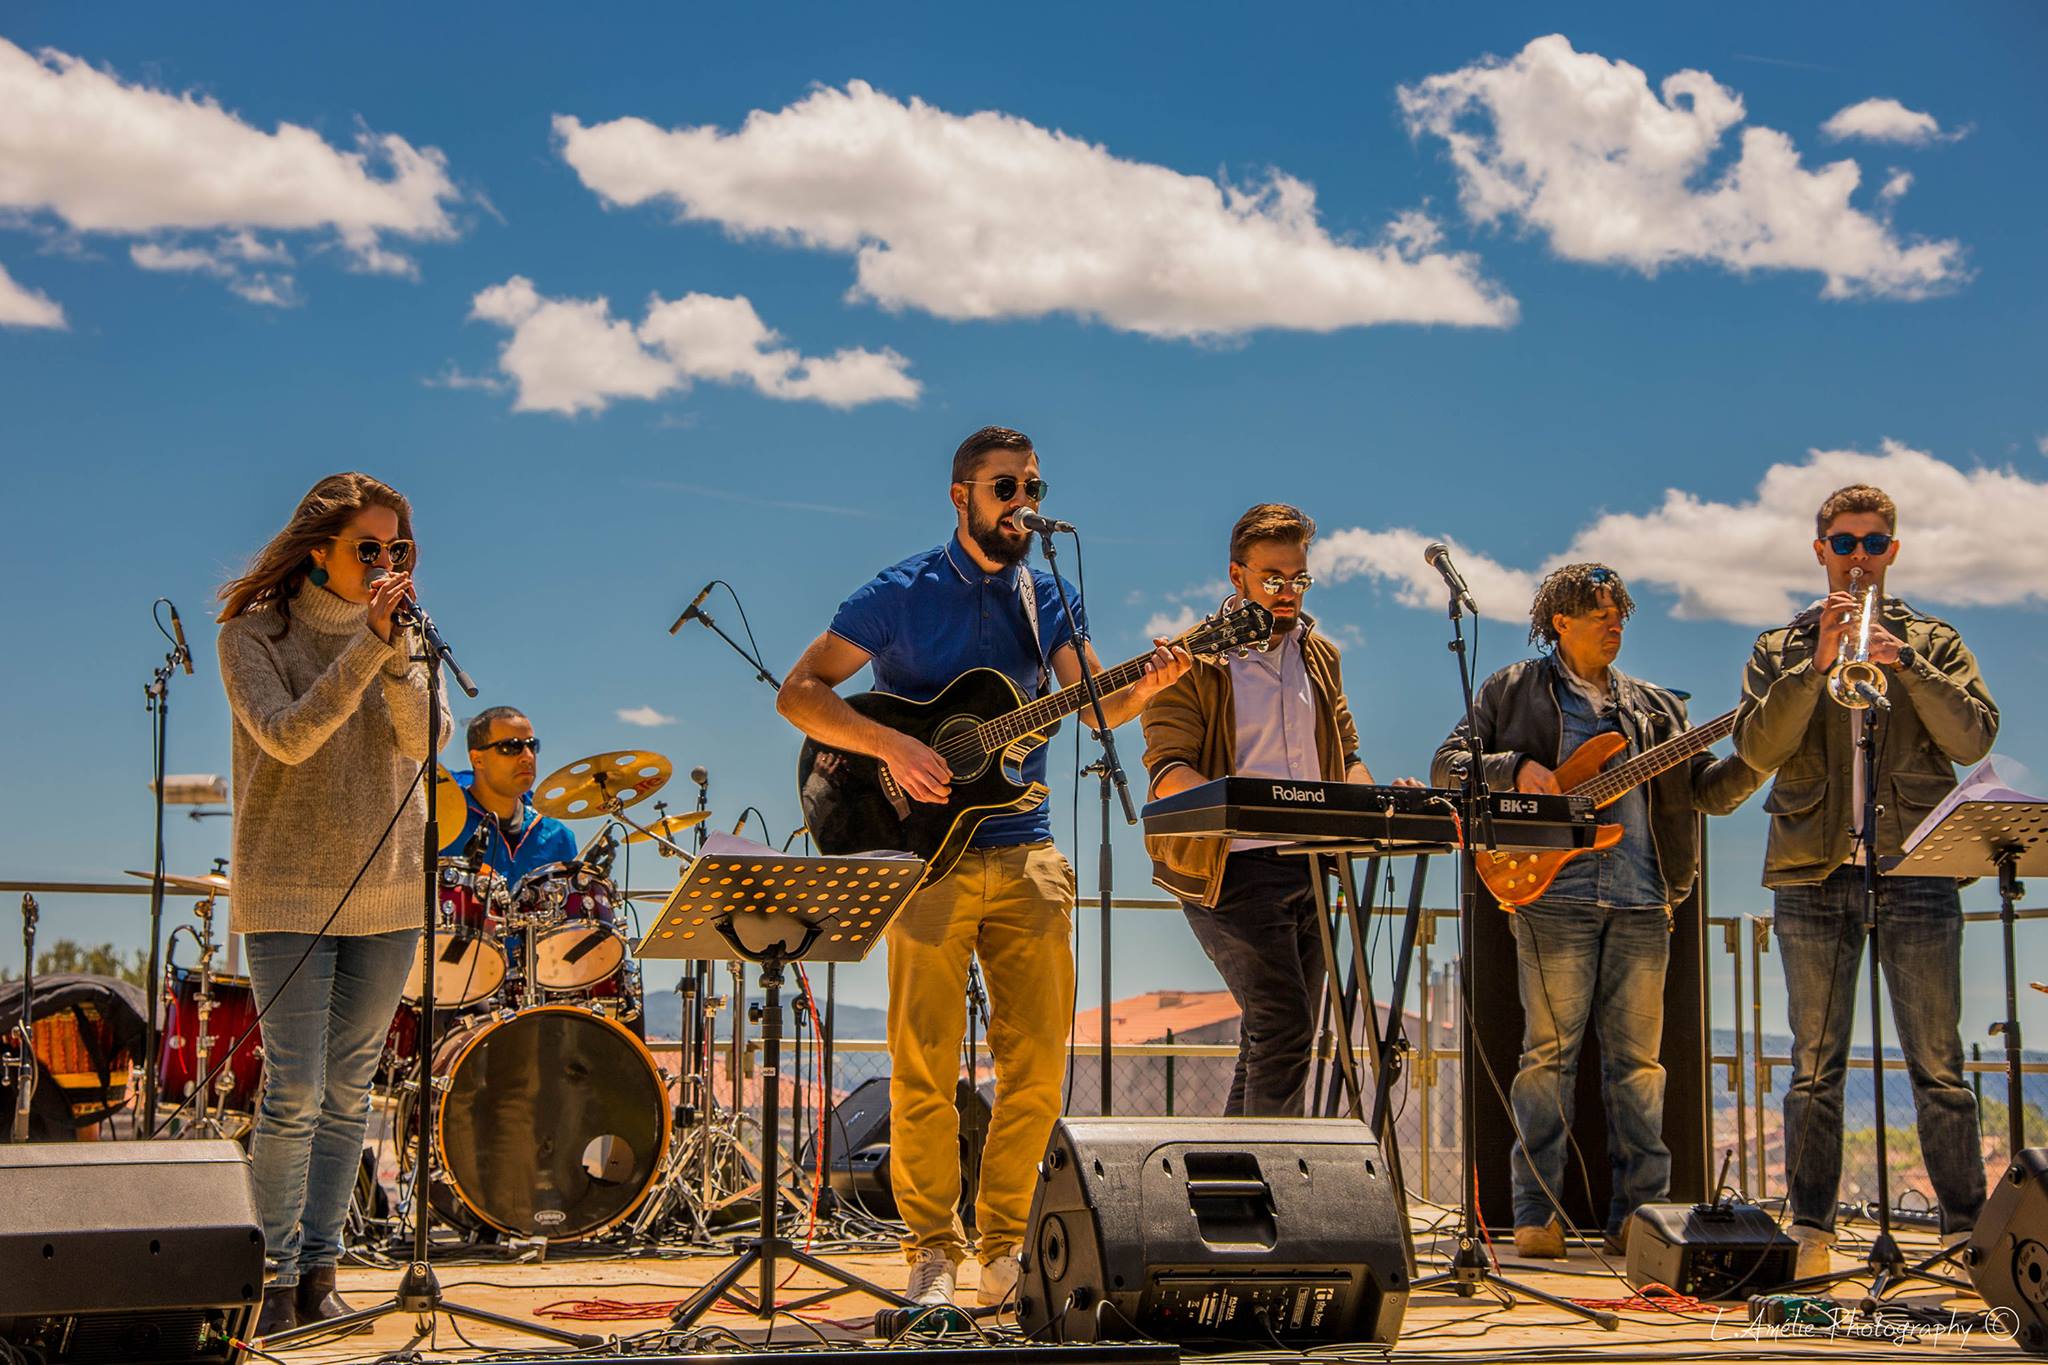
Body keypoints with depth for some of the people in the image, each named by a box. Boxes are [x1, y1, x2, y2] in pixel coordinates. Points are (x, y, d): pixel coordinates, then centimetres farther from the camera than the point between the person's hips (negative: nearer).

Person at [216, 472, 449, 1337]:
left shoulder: (399, 633, 6)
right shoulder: (254, 634, -5)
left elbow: (423, 741, -8)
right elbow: (286, 738, -20)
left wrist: (396, 656, -24)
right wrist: (365, 647, -26)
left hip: (386, 891, 4)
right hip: (288, 893, -4)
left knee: (349, 1093, 8)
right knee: (294, 1095, -7)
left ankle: (320, 1272, 18)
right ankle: (277, 1275, 7)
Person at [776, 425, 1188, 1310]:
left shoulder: (1051, 599, 12)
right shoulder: (901, 594, -2)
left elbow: (1095, 703, 3)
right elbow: (799, 693, -6)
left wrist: (1145, 688, -19)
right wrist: (893, 748, -20)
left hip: (1026, 855, 4)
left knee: (1038, 1060, 3)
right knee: (926, 1063, -4)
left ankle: (1004, 1246, 15)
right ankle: (933, 1254, 7)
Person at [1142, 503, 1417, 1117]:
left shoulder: (1319, 657, 18)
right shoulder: (1193, 660, -3)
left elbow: (1346, 756, 20)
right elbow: (1167, 770, -12)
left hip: (1309, 866, 7)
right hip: (1231, 869, -6)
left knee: (1276, 1041, 8)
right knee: (1283, 1026, -17)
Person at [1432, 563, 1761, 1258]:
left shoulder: (1655, 707, 21)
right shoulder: (1512, 691, 11)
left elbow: (1707, 789, 15)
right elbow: (1447, 765, 6)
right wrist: (1516, 768, -10)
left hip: (1643, 901, 4)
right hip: (1554, 896, -3)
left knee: (1638, 1058, 3)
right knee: (1549, 1053, -5)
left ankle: (1637, 1213, 7)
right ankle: (1537, 1216, 0)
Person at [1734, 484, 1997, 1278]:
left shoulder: (1934, 643, 14)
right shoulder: (1780, 649, 15)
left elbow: (1973, 738, -2)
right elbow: (1757, 748, -1)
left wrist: (1903, 662, -13)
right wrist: (1817, 663, -11)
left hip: (1916, 871, 0)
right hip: (1814, 874, 1)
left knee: (1937, 1064, -2)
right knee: (1816, 1065, 2)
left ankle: (1968, 1230, 3)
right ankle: (1810, 1232, 6)